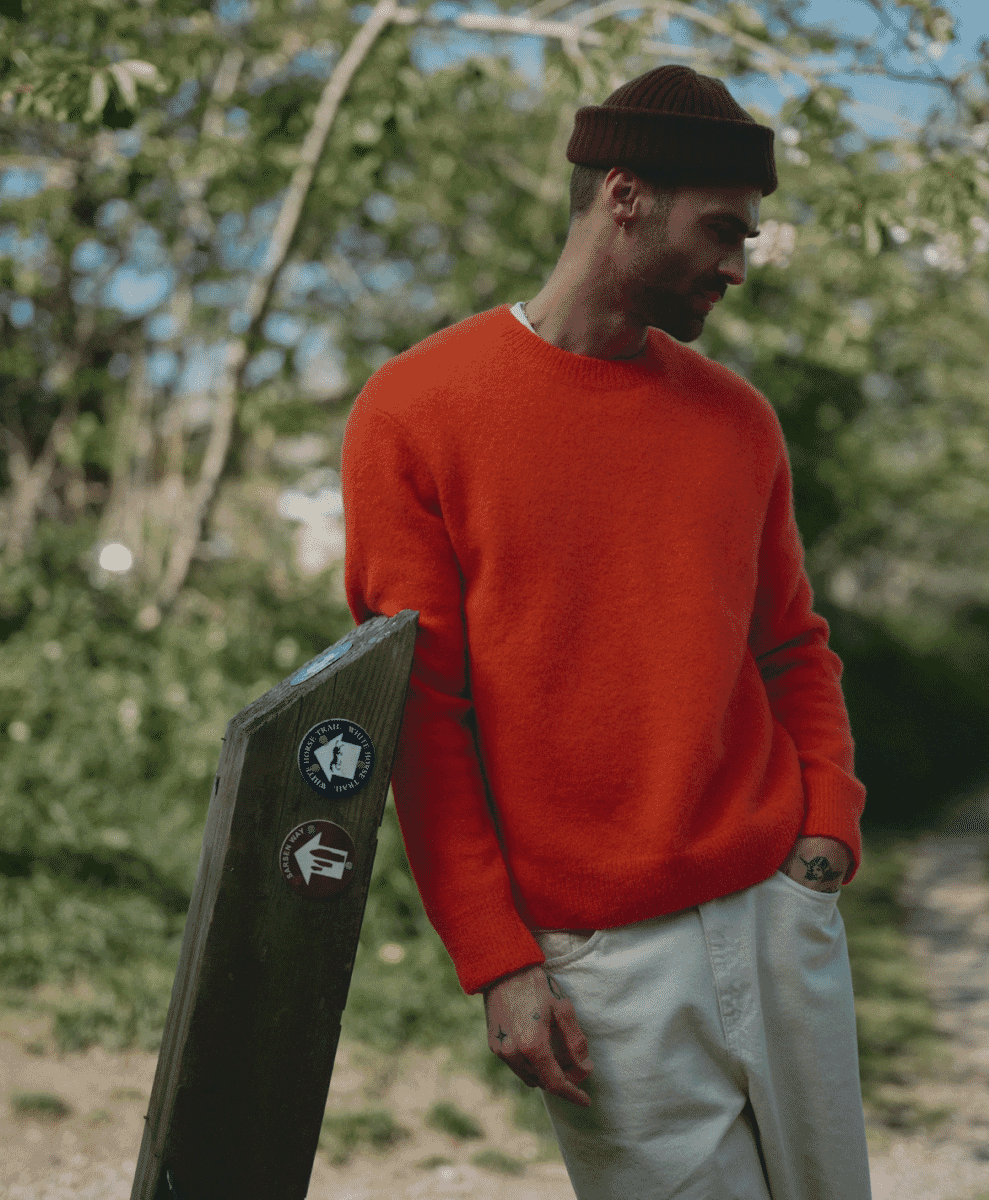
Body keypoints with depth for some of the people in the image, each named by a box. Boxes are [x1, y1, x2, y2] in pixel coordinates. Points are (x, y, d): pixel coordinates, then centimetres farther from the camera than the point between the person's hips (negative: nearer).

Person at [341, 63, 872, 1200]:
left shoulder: (738, 417, 10)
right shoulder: (411, 414, -5)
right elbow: (422, 715, -6)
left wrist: (829, 820, 1)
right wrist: (495, 963, -10)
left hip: (784, 906, 5)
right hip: (598, 956, -4)